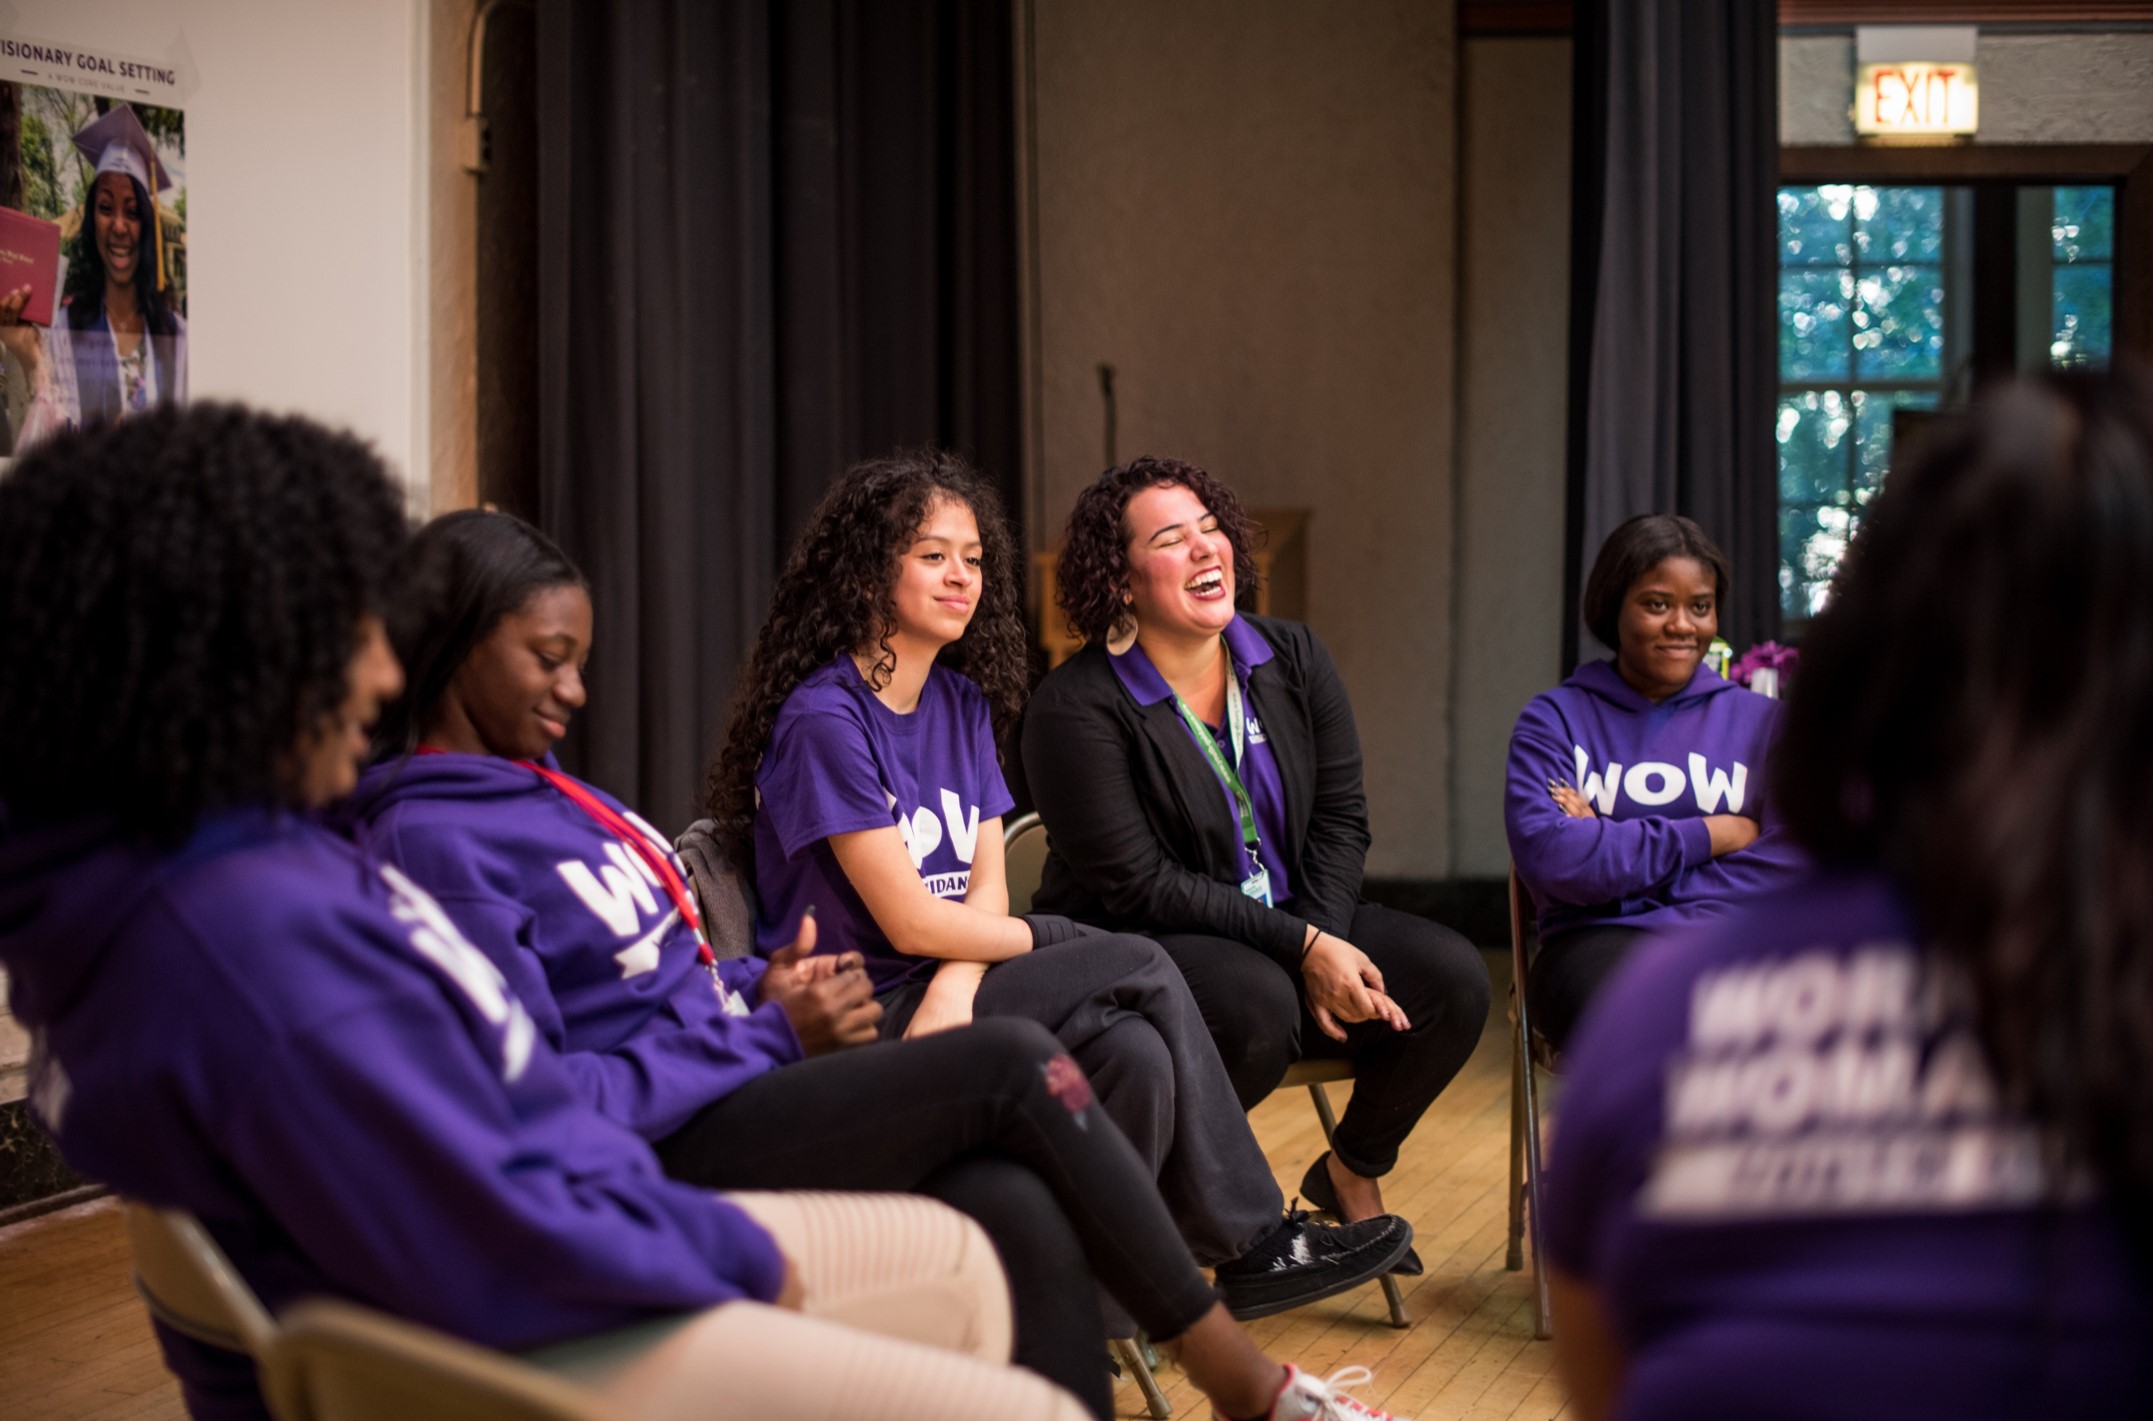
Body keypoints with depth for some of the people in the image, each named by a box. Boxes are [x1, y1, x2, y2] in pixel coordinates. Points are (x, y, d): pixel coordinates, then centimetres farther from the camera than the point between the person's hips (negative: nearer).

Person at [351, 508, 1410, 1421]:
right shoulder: (433, 842, -13)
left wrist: (756, 984, 3)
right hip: (669, 1152, -9)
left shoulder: (531, 782, 17)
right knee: (1014, 1063, -17)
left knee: (1024, 1213, -17)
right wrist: (770, 1031, -14)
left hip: (740, 1078, 9)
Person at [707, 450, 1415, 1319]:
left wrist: (957, 987, -18)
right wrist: (1037, 943, -2)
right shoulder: (823, 720, -14)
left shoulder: (962, 702, 11)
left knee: (1138, 1054, -21)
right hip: (863, 1014, -7)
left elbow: (988, 885, 3)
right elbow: (911, 921, -17)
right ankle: (1253, 1243, -3)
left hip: (947, 987, 7)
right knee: (1141, 970, -18)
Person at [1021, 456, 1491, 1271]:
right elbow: (1136, 885, -18)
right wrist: (1301, 949, -22)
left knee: (1452, 977, -15)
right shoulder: (1077, 706, -15)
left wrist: (1326, 944, -14)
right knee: (1259, 1004, -37)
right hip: (1136, 949, -6)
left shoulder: (1292, 660, 5)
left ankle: (1352, 1171, 11)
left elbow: (1340, 820, 4)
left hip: (1297, 924, 6)